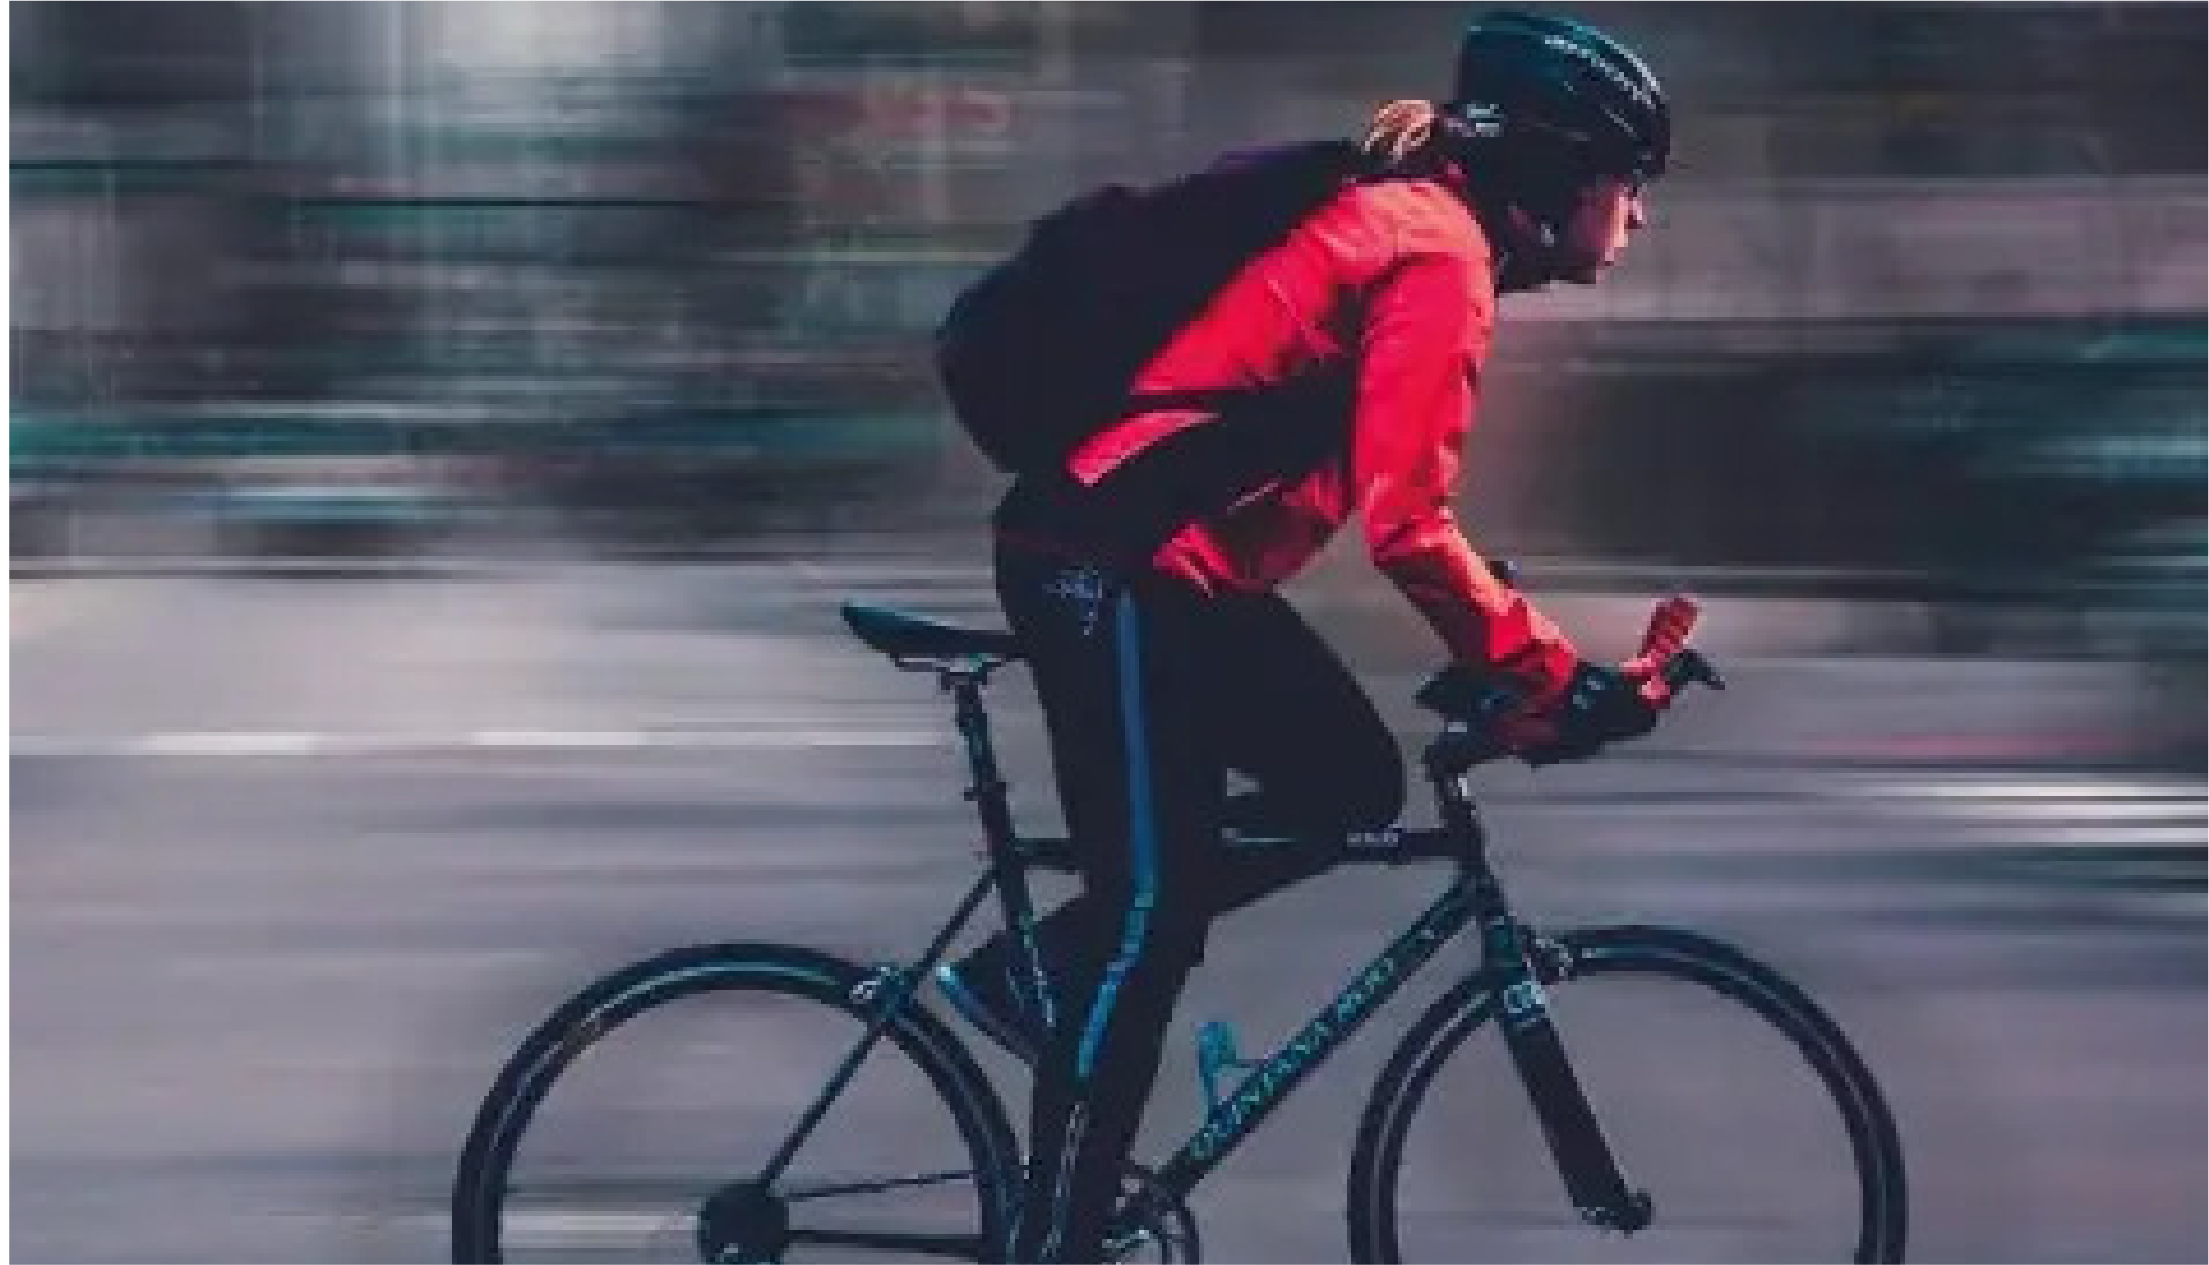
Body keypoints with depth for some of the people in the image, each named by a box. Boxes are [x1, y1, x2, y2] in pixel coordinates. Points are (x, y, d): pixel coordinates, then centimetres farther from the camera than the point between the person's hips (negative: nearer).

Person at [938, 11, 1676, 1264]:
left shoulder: (1410, 223, 16)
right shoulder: (1438, 251, -15)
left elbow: (1392, 494, 22)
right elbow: (1407, 522, -22)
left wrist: (1515, 663, 18)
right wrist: (1557, 679, -17)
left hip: (1164, 557, 10)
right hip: (1114, 562, -10)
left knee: (1351, 784, 12)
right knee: (1154, 915, -7)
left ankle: (1036, 972, 14)